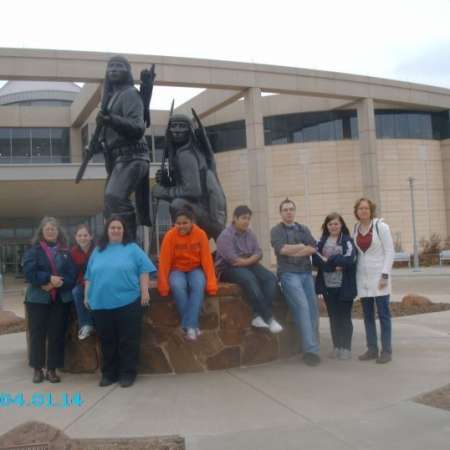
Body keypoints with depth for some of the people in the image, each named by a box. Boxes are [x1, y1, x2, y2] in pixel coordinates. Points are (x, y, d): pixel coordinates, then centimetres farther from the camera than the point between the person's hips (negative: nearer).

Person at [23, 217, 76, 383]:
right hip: (38, 298, -2)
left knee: (57, 334, 3)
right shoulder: (34, 250, 1)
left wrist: (59, 282, -16)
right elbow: (29, 272, -11)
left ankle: (52, 369, 14)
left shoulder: (65, 252, 9)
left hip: (61, 299, 2)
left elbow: (72, 275, 1)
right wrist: (49, 278, -21)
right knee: (37, 334, 3)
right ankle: (37, 369, 15)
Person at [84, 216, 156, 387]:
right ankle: (109, 373, 22)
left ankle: (128, 373, 11)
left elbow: (144, 270, 0)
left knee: (128, 340, 1)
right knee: (107, 341, 11)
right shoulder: (98, 251, 15)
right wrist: (86, 295, 12)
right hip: (101, 304, 4)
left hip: (127, 302, -3)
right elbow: (89, 276, 18)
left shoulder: (132, 248, 4)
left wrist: (145, 291, -8)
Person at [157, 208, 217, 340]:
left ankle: (190, 325, -27)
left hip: (195, 269, 1)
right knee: (178, 286, -33)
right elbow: (164, 261, -13)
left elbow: (207, 259, -10)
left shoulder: (200, 234, -11)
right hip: (177, 269, -1)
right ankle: (192, 325, -23)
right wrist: (164, 285, -18)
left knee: (199, 286, -31)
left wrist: (211, 283, -16)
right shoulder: (170, 236, -15)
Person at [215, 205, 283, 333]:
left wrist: (246, 261, -16)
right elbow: (232, 260, -20)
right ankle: (268, 317, -31)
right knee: (250, 279, -36)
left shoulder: (250, 234, 12)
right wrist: (252, 260, -8)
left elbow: (258, 253, 5)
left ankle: (259, 315, -29)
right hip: (228, 269, -7)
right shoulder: (225, 235, -11)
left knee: (270, 278, -19)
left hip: (249, 266, 7)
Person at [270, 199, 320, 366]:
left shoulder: (304, 229, 19)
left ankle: (310, 349, 6)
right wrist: (302, 246, 1)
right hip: (289, 274, -5)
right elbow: (283, 249, -12)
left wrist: (293, 251, -8)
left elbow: (313, 249, 4)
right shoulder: (276, 230, 6)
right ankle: (311, 349, -17)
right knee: (302, 307, -17)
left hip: (307, 273, 5)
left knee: (312, 309, -2)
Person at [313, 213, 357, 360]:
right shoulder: (322, 241, 8)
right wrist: (335, 265, -16)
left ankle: (346, 348, 14)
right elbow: (316, 258, -5)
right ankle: (336, 347, 21)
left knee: (344, 317, 4)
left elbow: (349, 258, -17)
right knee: (333, 317, 11)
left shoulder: (347, 240, -2)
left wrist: (328, 260, -11)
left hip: (344, 286, -3)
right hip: (328, 285, 3)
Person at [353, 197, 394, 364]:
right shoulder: (355, 229, 8)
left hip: (378, 275, -5)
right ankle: (372, 349, 16)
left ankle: (386, 351, 4)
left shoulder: (381, 226, -6)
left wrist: (385, 275, -14)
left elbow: (389, 252, -8)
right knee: (367, 315, 8)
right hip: (363, 277, 5)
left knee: (383, 314, -2)